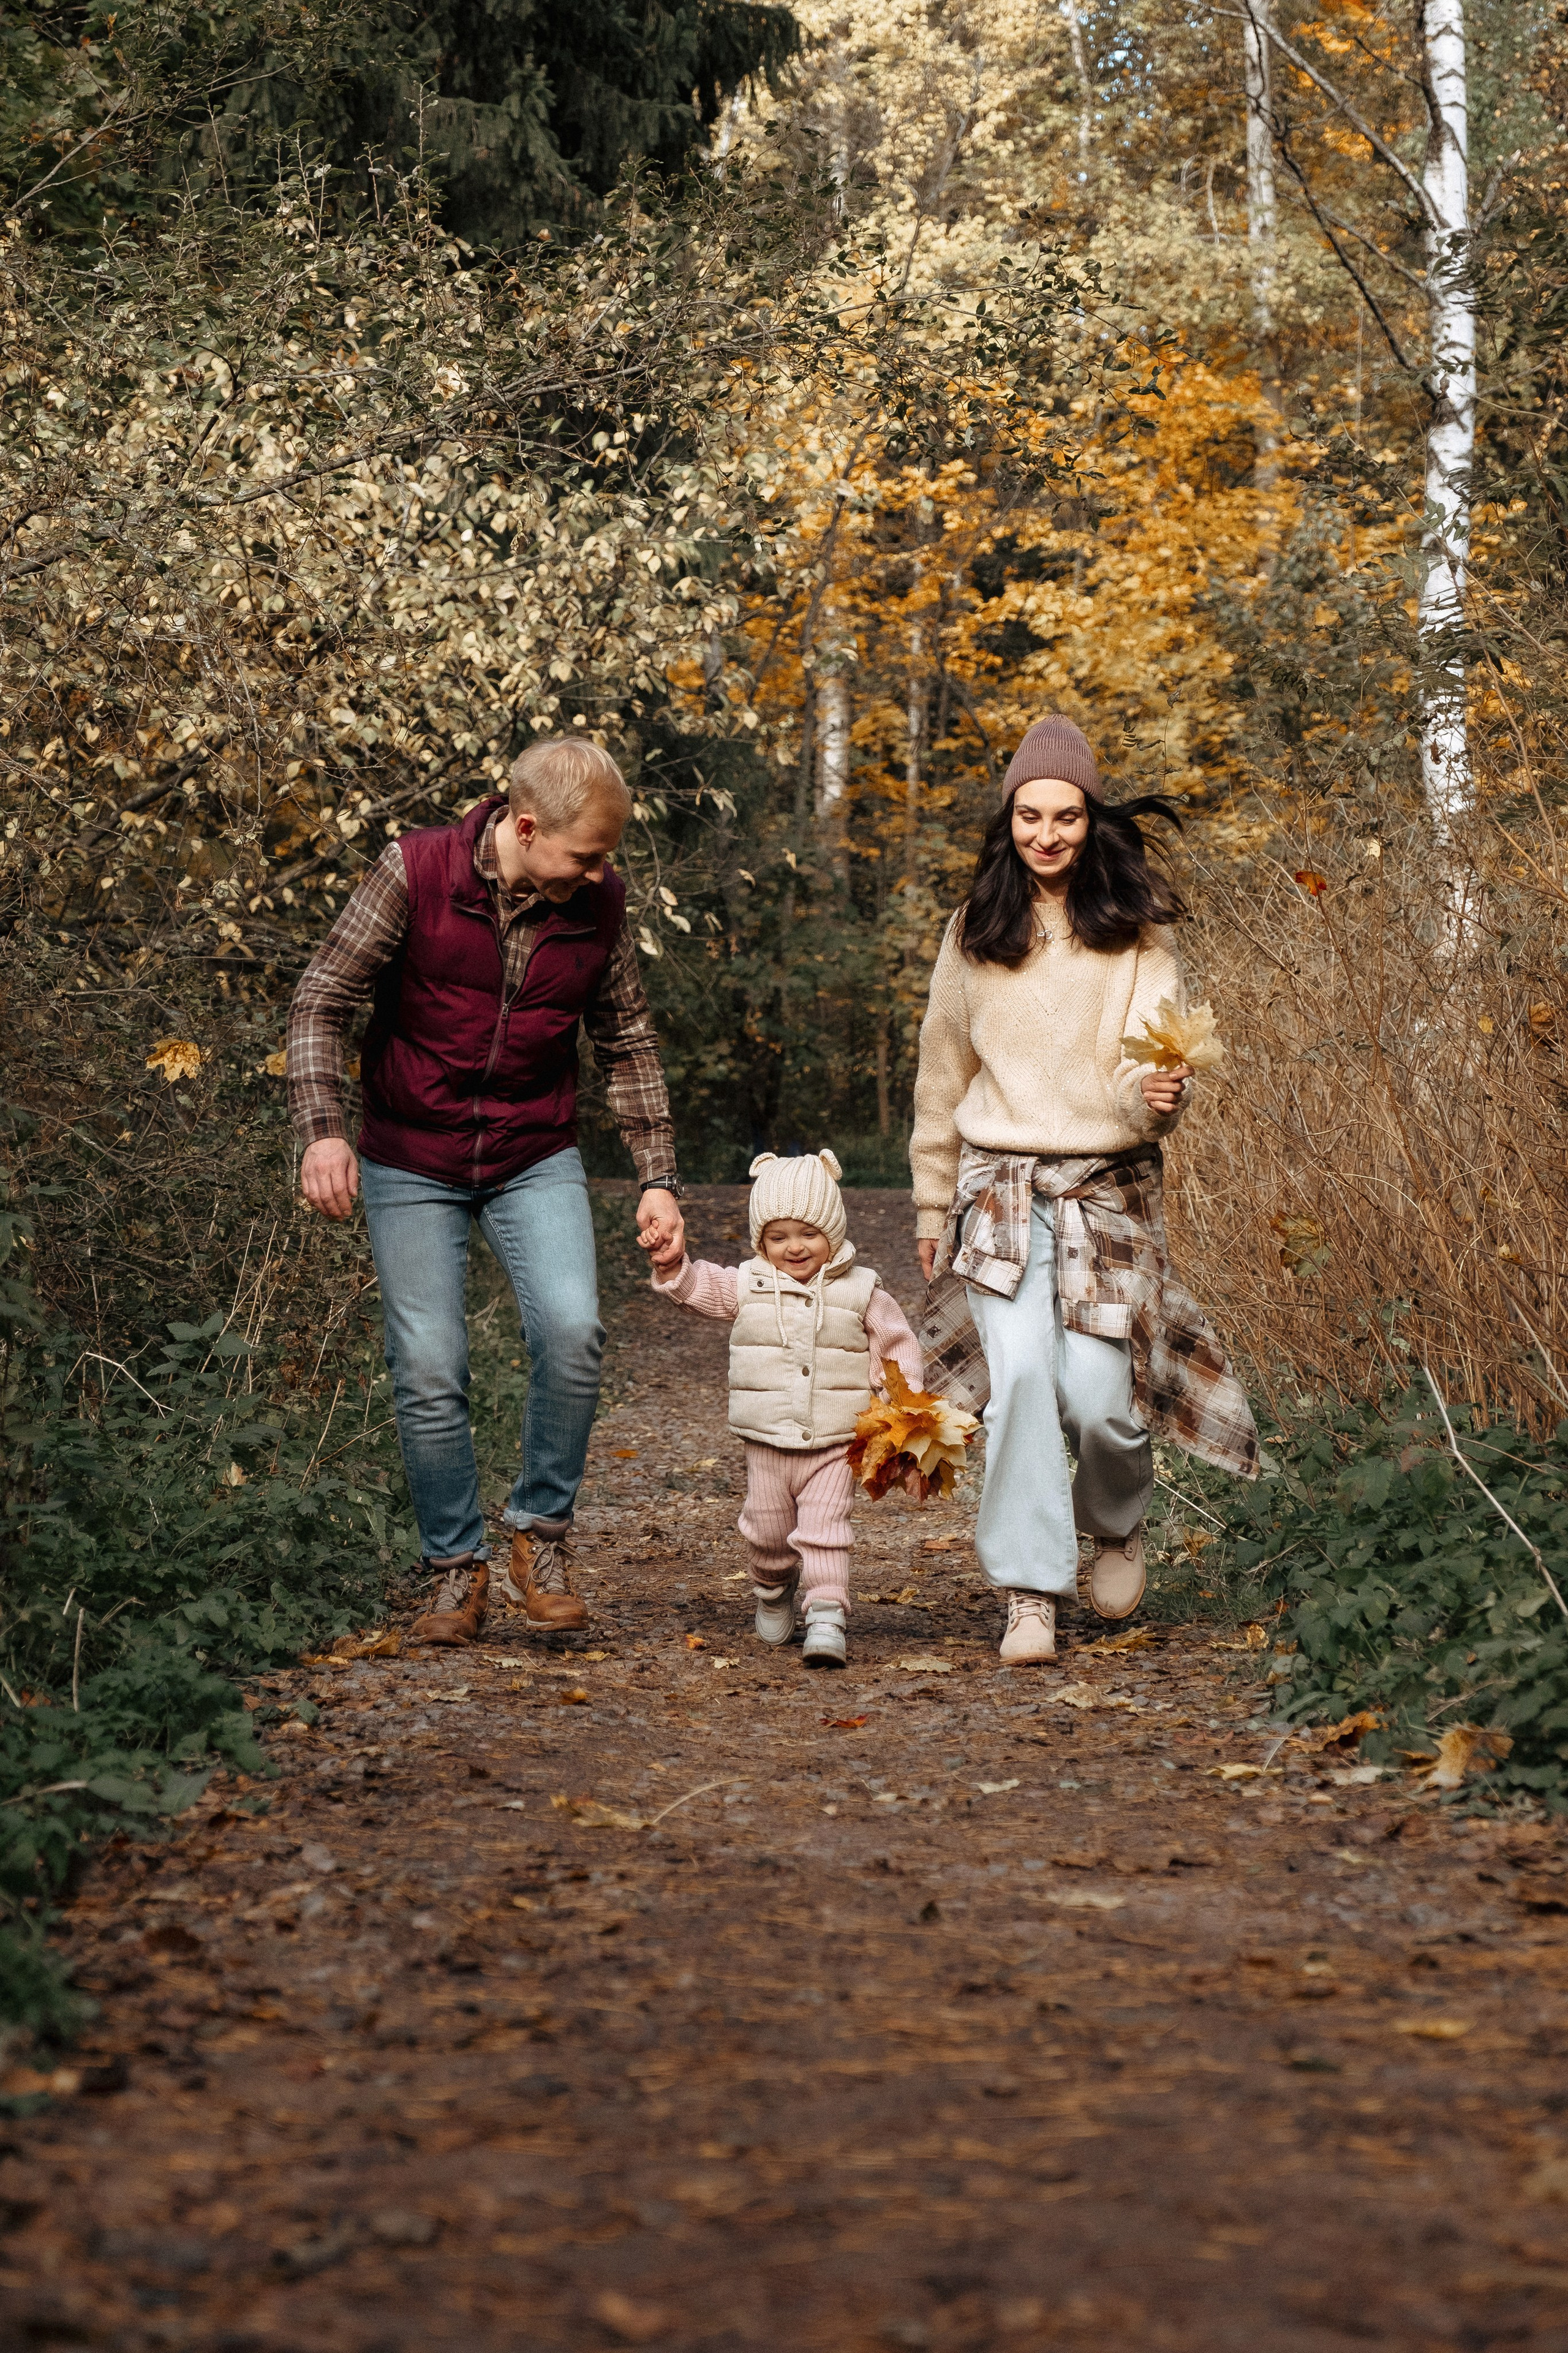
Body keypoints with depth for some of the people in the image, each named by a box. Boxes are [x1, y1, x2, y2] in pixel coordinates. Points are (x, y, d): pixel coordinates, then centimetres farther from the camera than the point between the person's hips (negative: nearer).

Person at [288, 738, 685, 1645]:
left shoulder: (598, 903, -6)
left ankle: (542, 1537, -2)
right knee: (430, 1373, -4)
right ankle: (458, 1569, 15)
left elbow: (630, 1043, 7)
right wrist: (323, 1130, -23)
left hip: (536, 1160, 1)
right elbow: (322, 1003, -10)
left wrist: (658, 1178, 4)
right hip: (413, 1162, -1)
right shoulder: (414, 875, -15)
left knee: (572, 1330, -21)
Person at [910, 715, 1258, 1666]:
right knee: (1022, 1374, -17)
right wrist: (934, 1204, 16)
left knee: (1098, 1397, -9)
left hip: (1112, 1186, -1)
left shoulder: (1138, 928, 1)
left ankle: (1119, 1523, 25)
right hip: (1001, 1184, 1)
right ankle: (1032, 1594, -11)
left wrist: (1158, 1095, -30)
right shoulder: (976, 930, 6)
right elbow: (944, 1072, 14)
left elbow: (1156, 1055, -6)